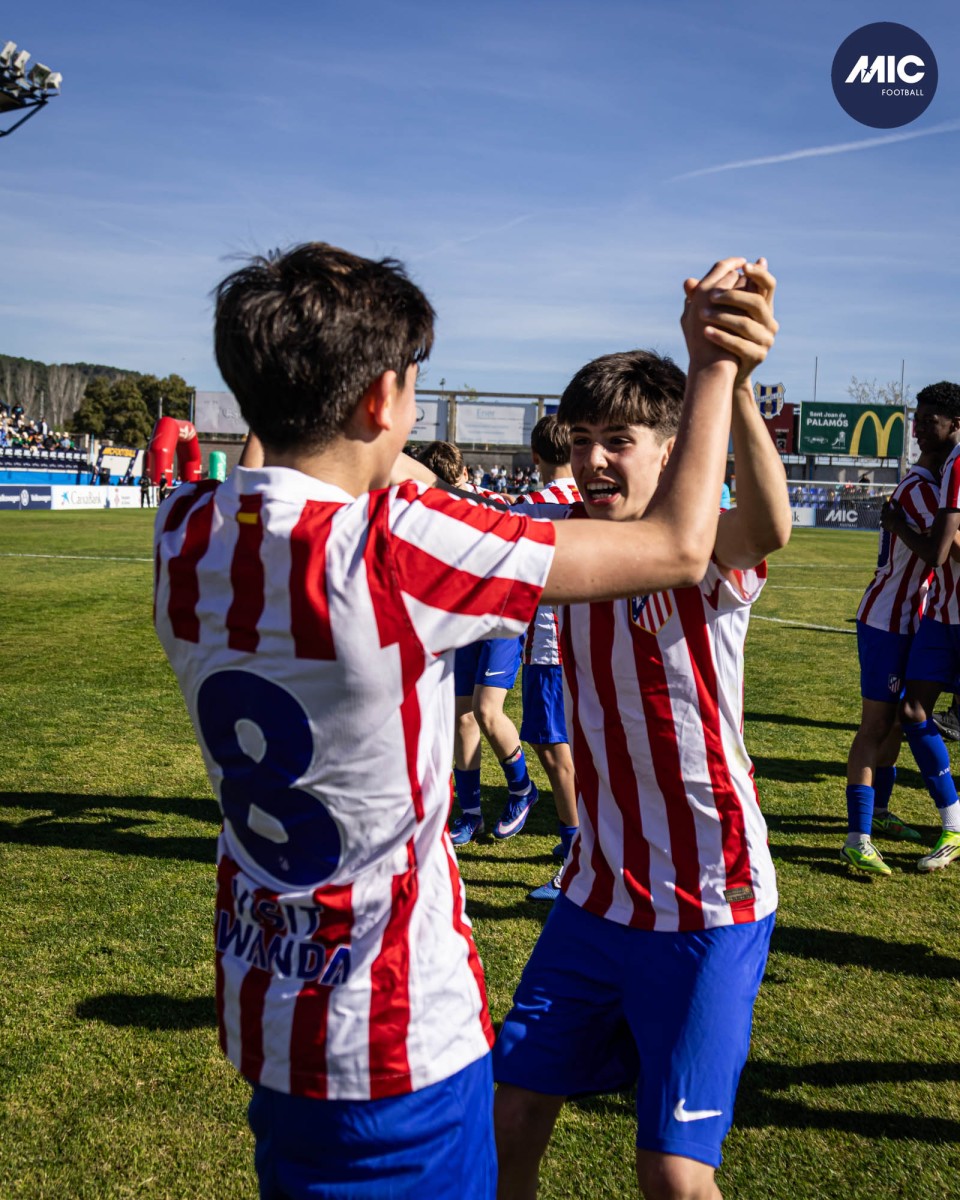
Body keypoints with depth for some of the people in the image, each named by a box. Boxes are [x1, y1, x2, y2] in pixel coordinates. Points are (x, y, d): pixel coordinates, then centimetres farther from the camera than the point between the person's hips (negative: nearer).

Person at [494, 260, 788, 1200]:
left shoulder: (707, 557, -16)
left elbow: (768, 529, -39)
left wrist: (735, 385, -56)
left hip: (710, 906, -5)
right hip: (597, 892, 5)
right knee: (510, 1117, 10)